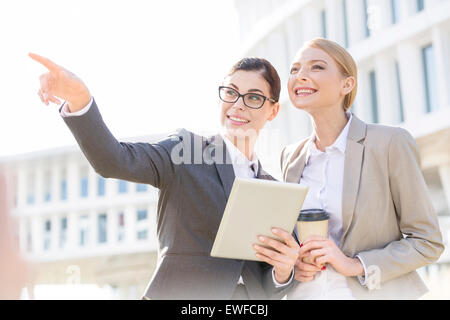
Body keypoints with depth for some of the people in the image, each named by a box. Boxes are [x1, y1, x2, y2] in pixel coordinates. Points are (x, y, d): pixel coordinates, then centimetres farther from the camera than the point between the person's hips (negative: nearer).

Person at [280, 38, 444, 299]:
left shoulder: (391, 143, -11)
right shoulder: (291, 157, 4)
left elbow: (428, 242, -9)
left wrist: (355, 265, -18)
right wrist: (292, 263, -5)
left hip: (375, 293, -4)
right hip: (307, 292, 4)